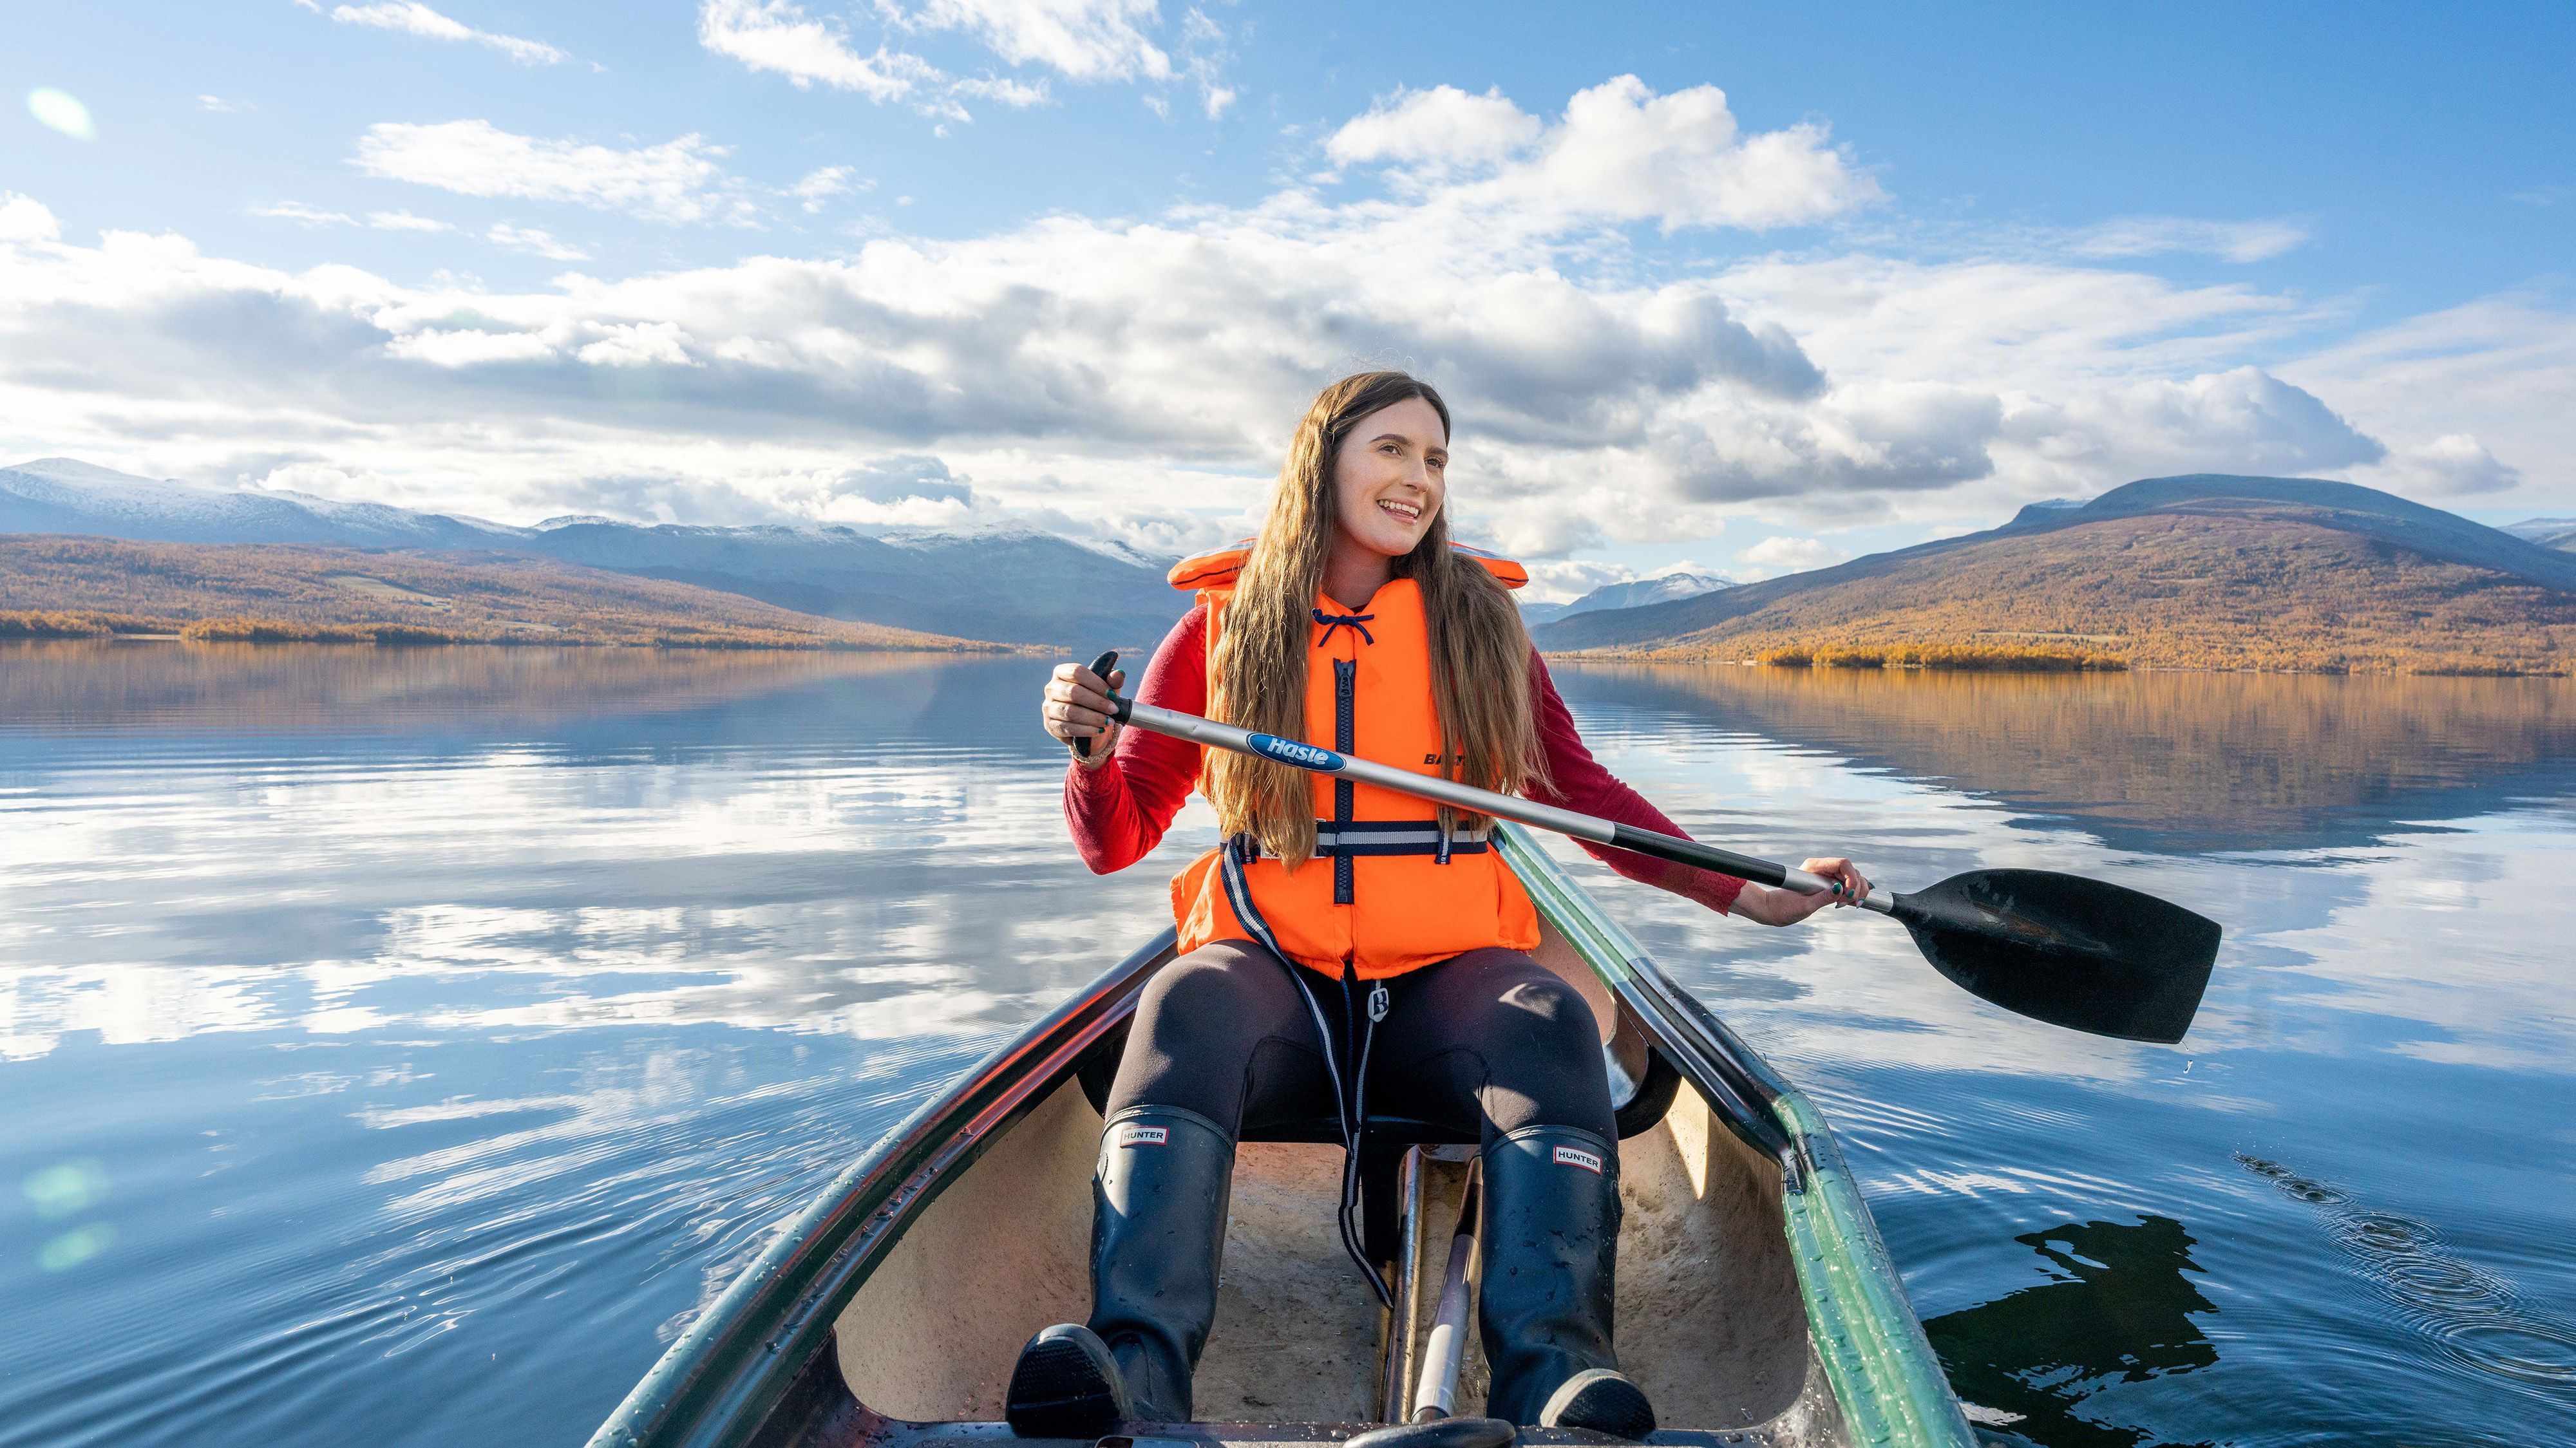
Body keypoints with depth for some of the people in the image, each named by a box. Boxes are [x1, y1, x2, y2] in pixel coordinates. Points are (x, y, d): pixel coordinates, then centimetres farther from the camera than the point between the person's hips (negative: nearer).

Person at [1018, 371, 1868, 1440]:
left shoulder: (1480, 620, 12)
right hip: (1274, 969, -1)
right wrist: (1091, 752, -14)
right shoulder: (1224, 623, 8)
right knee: (1184, 1014, -32)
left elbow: (1581, 791, 16)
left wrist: (1746, 896, 9)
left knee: (1551, 1027, -29)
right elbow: (1118, 841, 8)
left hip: (1444, 976, 1)